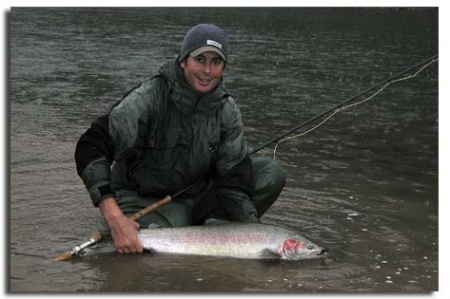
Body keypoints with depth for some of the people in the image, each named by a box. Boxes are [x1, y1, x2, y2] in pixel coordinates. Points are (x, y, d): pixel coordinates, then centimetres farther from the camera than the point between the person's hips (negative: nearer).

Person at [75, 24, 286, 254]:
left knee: (271, 174, -8)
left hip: (197, 197, 5)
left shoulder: (227, 110, -6)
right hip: (145, 201, -4)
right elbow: (91, 148, -29)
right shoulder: (149, 98, -22)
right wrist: (116, 220, -39)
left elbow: (233, 179, -6)